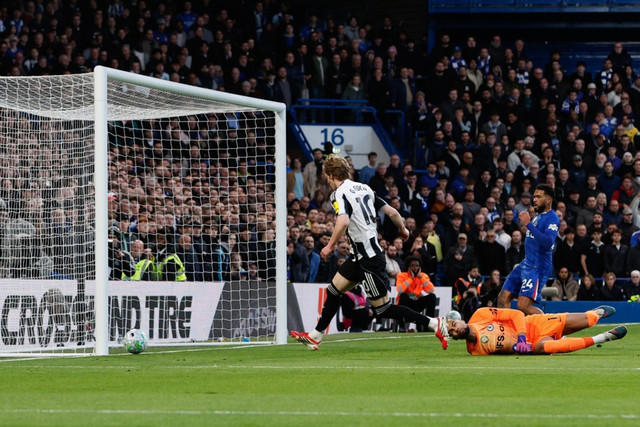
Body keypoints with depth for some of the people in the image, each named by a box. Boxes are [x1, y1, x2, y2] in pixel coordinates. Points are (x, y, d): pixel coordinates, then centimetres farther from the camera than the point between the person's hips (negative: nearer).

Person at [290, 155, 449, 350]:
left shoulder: (340, 193, -13)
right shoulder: (363, 188, 10)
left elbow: (343, 221, -32)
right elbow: (392, 212, 11)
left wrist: (330, 246, -20)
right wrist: (403, 230, 29)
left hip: (369, 259, -9)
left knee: (383, 309, -4)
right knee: (333, 290, 17)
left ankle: (434, 323, -6)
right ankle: (315, 336, 25)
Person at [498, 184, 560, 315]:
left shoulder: (552, 218, -12)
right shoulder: (537, 216, 18)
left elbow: (548, 242, -29)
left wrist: (528, 224, -27)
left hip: (537, 267, -10)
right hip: (526, 264, 10)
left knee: (523, 306, -20)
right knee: (503, 298, 8)